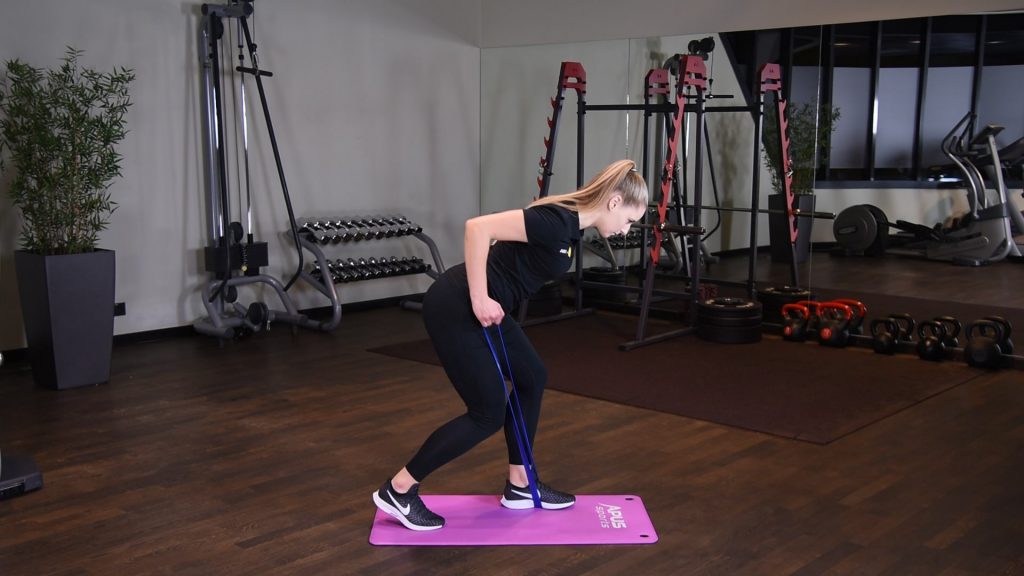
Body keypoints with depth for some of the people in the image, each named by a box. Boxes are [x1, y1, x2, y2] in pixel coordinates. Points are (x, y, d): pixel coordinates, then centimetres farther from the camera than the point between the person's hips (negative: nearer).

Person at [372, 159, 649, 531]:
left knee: (532, 378, 16)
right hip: (455, 308, -10)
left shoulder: (569, 224, 10)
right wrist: (479, 299, -22)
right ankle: (398, 490, 9)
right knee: (487, 413, -1)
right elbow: (478, 227, -28)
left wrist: (485, 301, 15)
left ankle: (520, 486, 26)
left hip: (481, 306, 10)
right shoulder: (557, 221, -20)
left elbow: (501, 238, 21)